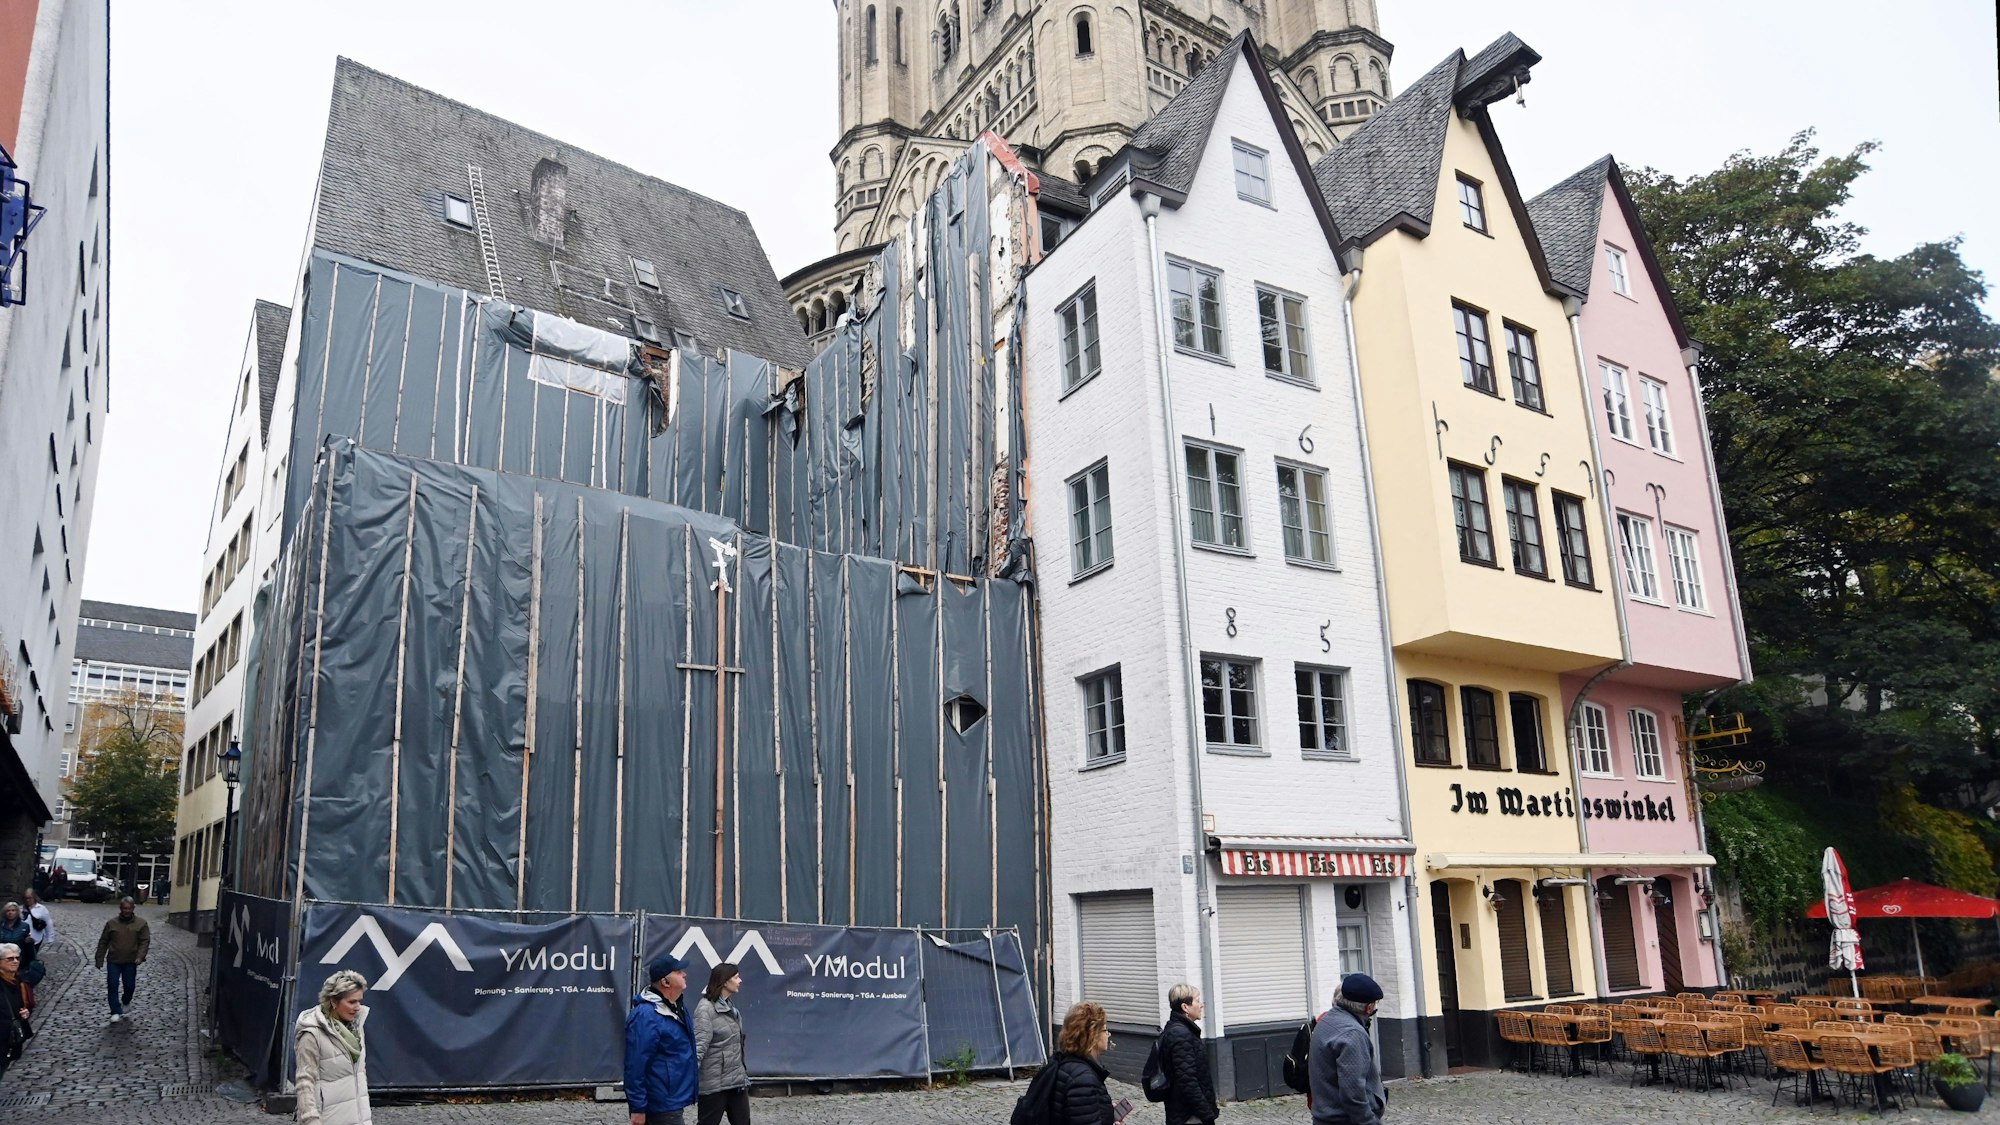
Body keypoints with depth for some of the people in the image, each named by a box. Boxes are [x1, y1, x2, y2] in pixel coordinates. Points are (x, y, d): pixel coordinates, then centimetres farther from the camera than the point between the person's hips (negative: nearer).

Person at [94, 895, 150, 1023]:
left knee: (129, 986, 6)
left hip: (130, 962, -1)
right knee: (112, 986, -5)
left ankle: (125, 1003, 35)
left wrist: (140, 957, -19)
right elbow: (103, 943, 7)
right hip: (113, 961, 1)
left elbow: (145, 941, -5)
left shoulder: (141, 923, -2)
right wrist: (99, 960, 6)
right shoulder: (111, 923, 2)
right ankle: (116, 1012, -1)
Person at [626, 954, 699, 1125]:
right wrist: (638, 1108, -22)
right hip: (663, 1106, -10)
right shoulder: (646, 1015, -22)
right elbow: (635, 1065, -23)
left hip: (673, 1103, 10)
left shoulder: (678, 1008, 9)